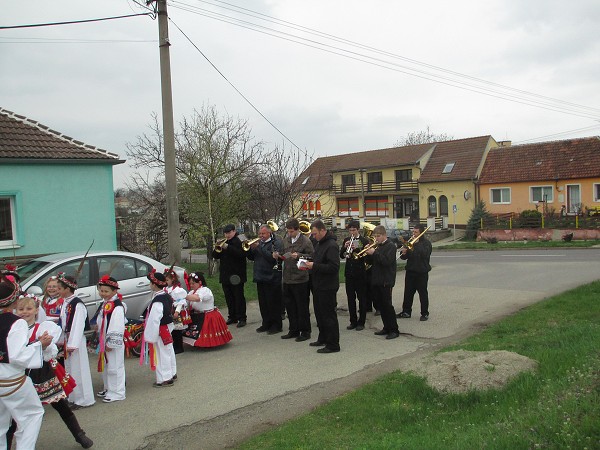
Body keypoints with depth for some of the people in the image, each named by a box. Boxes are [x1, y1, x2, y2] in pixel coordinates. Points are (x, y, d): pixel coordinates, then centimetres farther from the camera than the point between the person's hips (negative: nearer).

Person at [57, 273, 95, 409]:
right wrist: (62, 340, 15)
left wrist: (73, 344, -24)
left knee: (78, 369, -3)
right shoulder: (65, 303, 11)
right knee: (69, 369, 16)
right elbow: (63, 323, 16)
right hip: (67, 339, 10)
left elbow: (78, 325, -22)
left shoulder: (77, 304, -17)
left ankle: (84, 399, 6)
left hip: (77, 341, -9)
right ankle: (73, 397, 28)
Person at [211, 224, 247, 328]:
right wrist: (217, 248, -10)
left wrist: (227, 247, -27)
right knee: (229, 298, 12)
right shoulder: (223, 243, 13)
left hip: (236, 275, -7)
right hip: (225, 276, 7)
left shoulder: (239, 242, -7)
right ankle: (232, 317, 21)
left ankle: (242, 318, 2)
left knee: (239, 298, -2)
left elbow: (241, 254, -25)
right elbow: (215, 256, 10)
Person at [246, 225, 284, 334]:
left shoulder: (276, 243, -8)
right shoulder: (259, 243, 14)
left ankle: (277, 325, 8)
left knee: (273, 303, -2)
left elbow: (272, 257, -23)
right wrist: (251, 248, -6)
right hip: (260, 278, 7)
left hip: (272, 279, -7)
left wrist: (259, 247, -21)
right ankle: (266, 323, 25)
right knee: (263, 303, 14)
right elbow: (251, 258, 14)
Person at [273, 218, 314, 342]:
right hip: (287, 278, 7)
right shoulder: (286, 240, 10)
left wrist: (299, 256, -23)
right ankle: (294, 330, 27)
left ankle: (305, 331, 14)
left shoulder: (305, 241, -10)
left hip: (300, 279, -7)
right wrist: (278, 256, -1)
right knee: (289, 305, 14)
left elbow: (312, 257, -12)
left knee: (302, 306, 2)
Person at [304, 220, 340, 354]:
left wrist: (314, 266, -24)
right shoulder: (319, 244, 12)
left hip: (327, 287, -10)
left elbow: (334, 267, -27)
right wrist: (309, 265, 3)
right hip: (318, 286, 10)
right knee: (319, 313, 20)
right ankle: (323, 339, 34)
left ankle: (333, 345, 7)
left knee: (329, 315, -2)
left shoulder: (331, 246, -19)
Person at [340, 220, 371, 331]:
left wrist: (356, 248, -25)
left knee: (362, 297, 3)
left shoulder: (364, 241, -4)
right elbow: (341, 255, 6)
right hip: (349, 272, 4)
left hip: (360, 272, -4)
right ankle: (353, 321, 17)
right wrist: (344, 247, -12)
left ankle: (361, 322, 10)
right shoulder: (346, 240, 9)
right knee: (350, 297, 8)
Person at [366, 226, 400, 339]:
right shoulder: (377, 246, 15)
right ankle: (387, 328, 21)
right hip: (376, 280, 8)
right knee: (380, 305, 11)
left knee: (387, 305, -6)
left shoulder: (391, 246, -9)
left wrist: (374, 253, -21)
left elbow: (387, 261, -22)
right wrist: (368, 253, -1)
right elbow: (372, 261, 17)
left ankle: (394, 330, 1)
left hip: (386, 281, -8)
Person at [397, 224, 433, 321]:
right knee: (408, 292, 8)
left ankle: (425, 313, 11)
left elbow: (425, 254, -22)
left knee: (423, 293, 2)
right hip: (410, 271, 5)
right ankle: (406, 312, 17)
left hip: (422, 272, -5)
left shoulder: (426, 243, -3)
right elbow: (404, 257, 10)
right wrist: (404, 253, -13)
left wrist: (416, 244, -18)